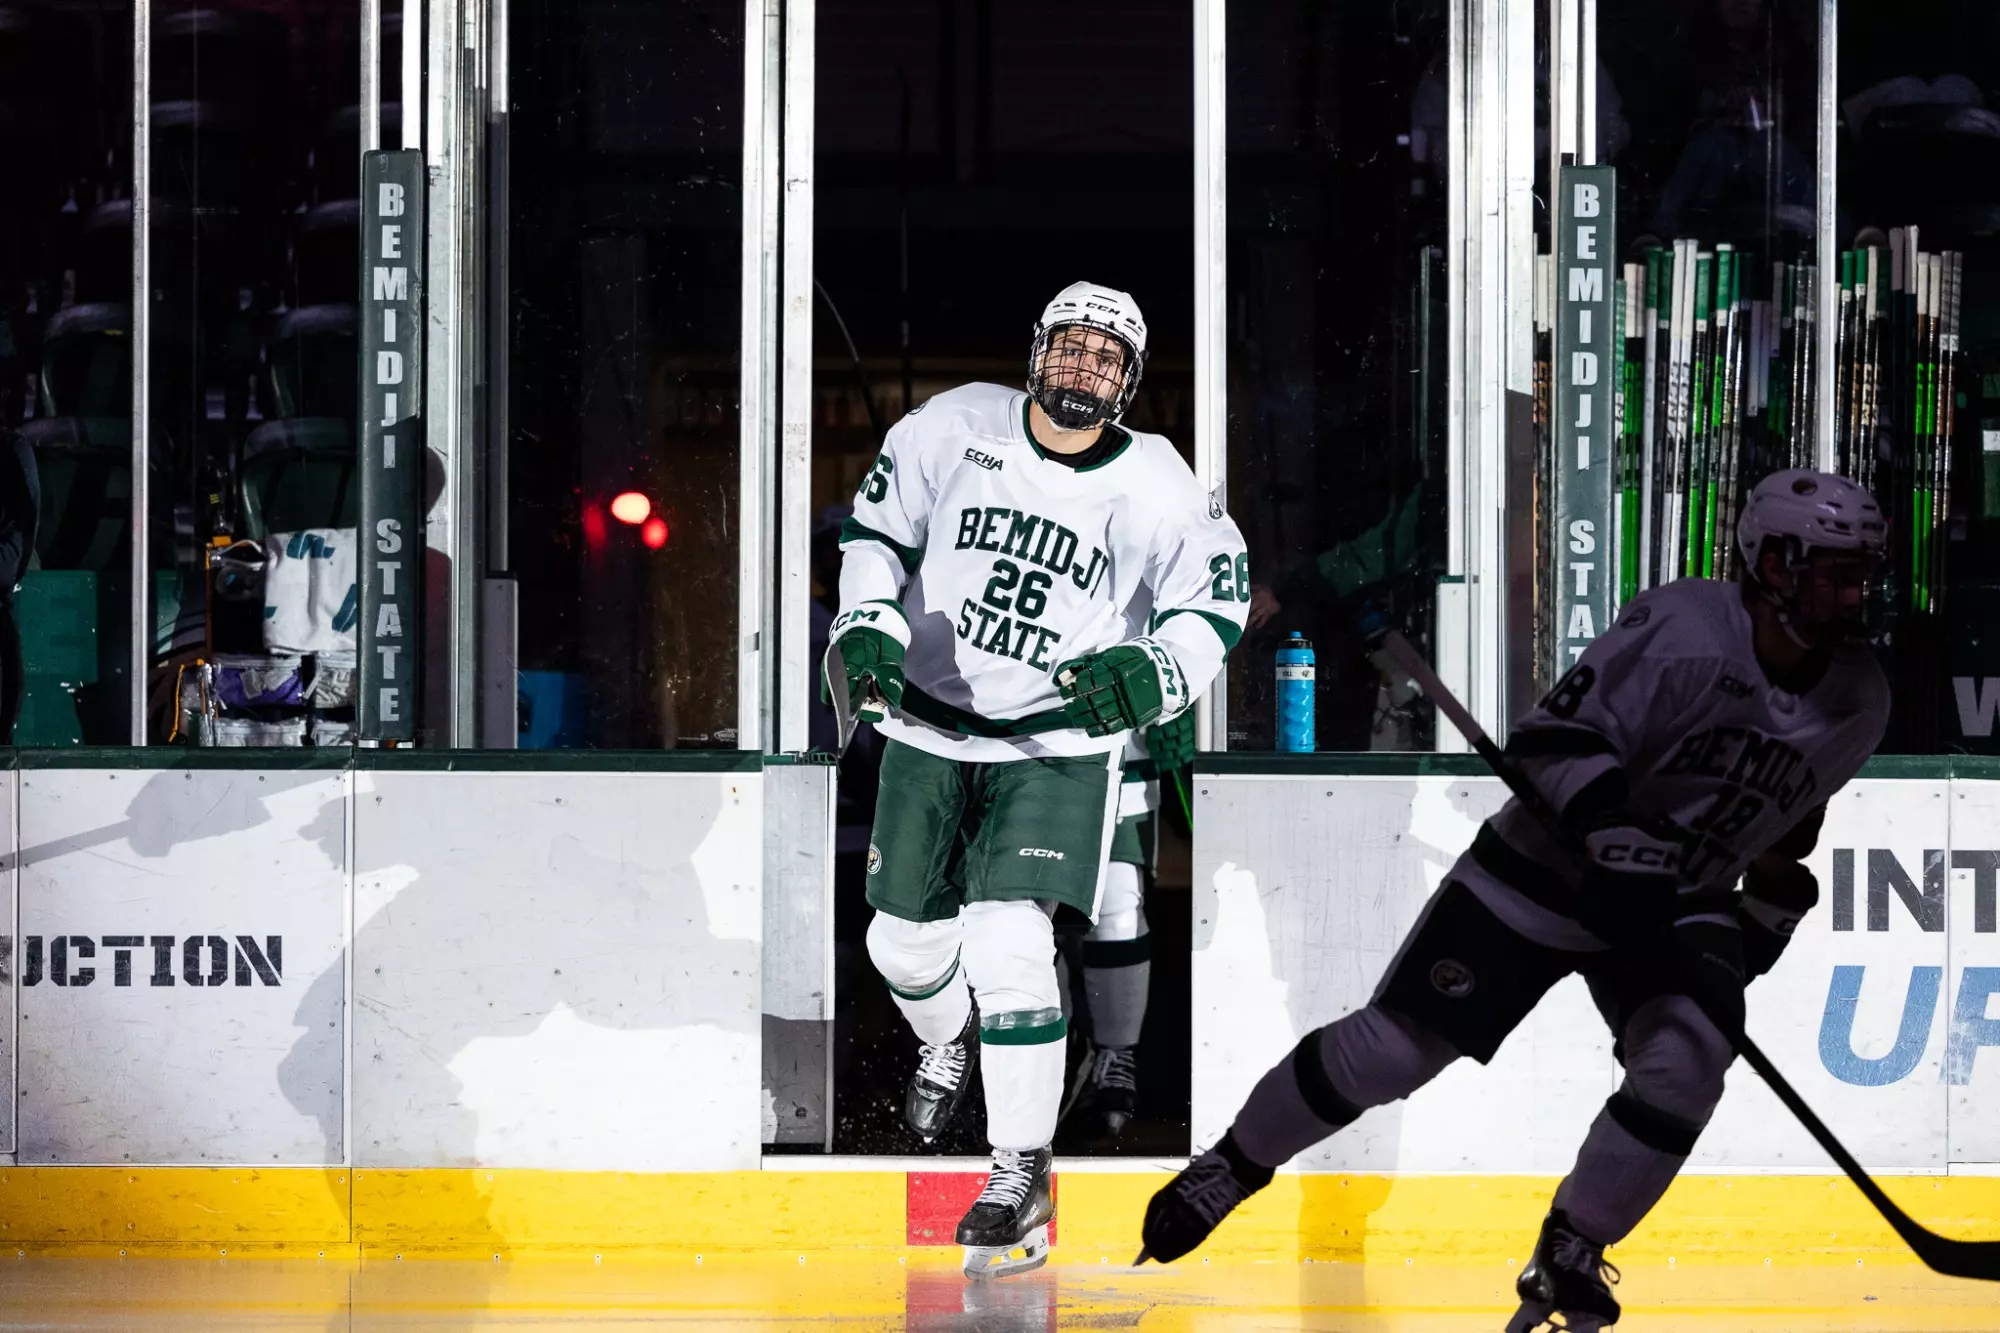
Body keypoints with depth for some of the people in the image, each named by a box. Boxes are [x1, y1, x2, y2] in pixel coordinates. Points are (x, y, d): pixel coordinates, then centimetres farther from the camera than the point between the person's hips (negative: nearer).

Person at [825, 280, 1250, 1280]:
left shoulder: (1157, 490, -11)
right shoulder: (953, 429, -8)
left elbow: (1214, 601, 0)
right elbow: (876, 530, 6)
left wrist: (1149, 673, -18)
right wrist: (866, 626, -10)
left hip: (1059, 744, -3)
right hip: (928, 725, 3)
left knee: (1009, 944, -19)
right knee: (904, 942, 12)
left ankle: (1022, 1172, -6)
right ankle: (948, 1039, 50)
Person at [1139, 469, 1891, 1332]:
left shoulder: (1858, 702, -5)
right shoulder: (1682, 628, -24)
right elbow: (1560, 736, -26)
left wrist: (1772, 910, 12)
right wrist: (1618, 838, -37)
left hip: (1681, 905, 4)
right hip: (1546, 867, -4)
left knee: (1687, 1059, -23)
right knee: (1389, 1051, -5)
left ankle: (1569, 1254, -4)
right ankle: (1231, 1168, 19)